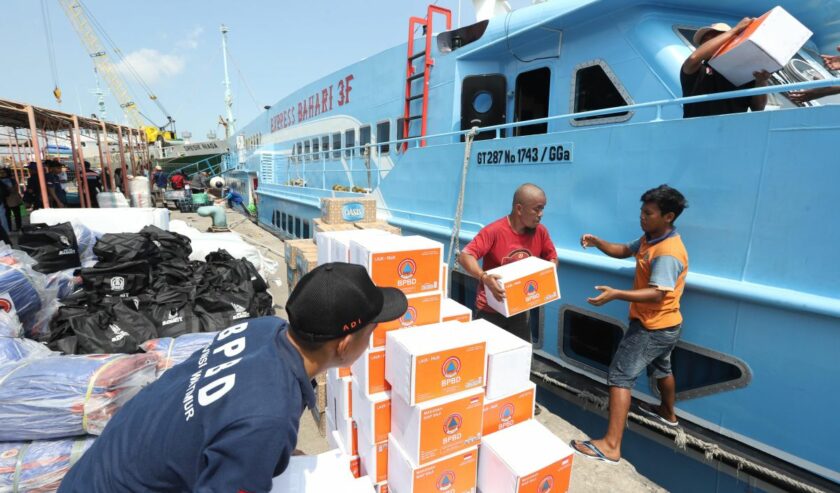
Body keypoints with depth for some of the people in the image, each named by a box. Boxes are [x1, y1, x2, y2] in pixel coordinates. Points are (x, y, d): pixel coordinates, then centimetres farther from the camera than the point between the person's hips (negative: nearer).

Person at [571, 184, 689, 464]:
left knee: (620, 376, -10)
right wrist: (597, 243, -5)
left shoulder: (667, 253, -27)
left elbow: (657, 294, -33)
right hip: (663, 325, 10)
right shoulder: (651, 238, 3)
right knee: (661, 368, 30)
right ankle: (668, 413, 56)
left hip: (653, 327, -10)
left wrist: (615, 294, -44)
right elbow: (625, 251, 13)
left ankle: (611, 445, -8)